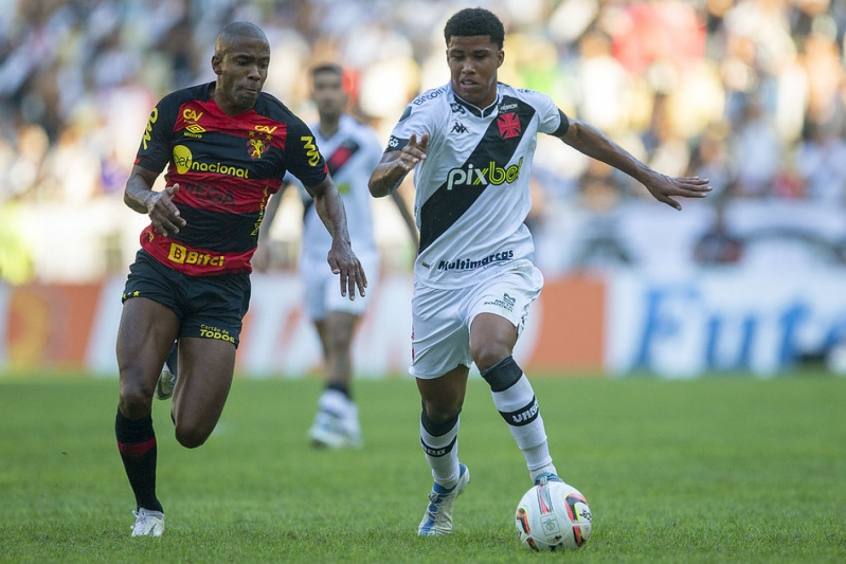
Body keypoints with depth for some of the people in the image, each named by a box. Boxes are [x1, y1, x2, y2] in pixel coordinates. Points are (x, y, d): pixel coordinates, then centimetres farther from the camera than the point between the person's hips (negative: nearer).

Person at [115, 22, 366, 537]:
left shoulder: (284, 129, -5)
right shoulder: (176, 109, -2)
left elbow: (324, 190, 10)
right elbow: (136, 182, 2)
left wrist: (341, 243, -9)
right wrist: (150, 201, -22)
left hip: (223, 284, 0)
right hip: (159, 268, 0)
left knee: (192, 432, -7)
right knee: (134, 395, -22)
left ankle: (186, 374, 32)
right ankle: (147, 509, 4)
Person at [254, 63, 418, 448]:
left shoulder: (365, 141, -3)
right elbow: (276, 192, 6)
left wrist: (416, 237, 13)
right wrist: (262, 239, -7)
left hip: (354, 256, -4)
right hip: (313, 256, 4)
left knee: (339, 340, -18)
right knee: (330, 347, 8)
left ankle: (332, 415, -20)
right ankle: (347, 423, 19)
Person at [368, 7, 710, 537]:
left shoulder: (527, 108, -4)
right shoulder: (430, 111, -14)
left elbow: (577, 132, 19)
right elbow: (377, 185, -27)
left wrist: (648, 176, 23)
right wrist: (397, 167, -51)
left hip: (506, 265, -1)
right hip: (440, 275, 1)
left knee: (489, 350, -33)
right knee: (439, 407, 11)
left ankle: (546, 476, -24)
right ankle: (447, 483, 45)